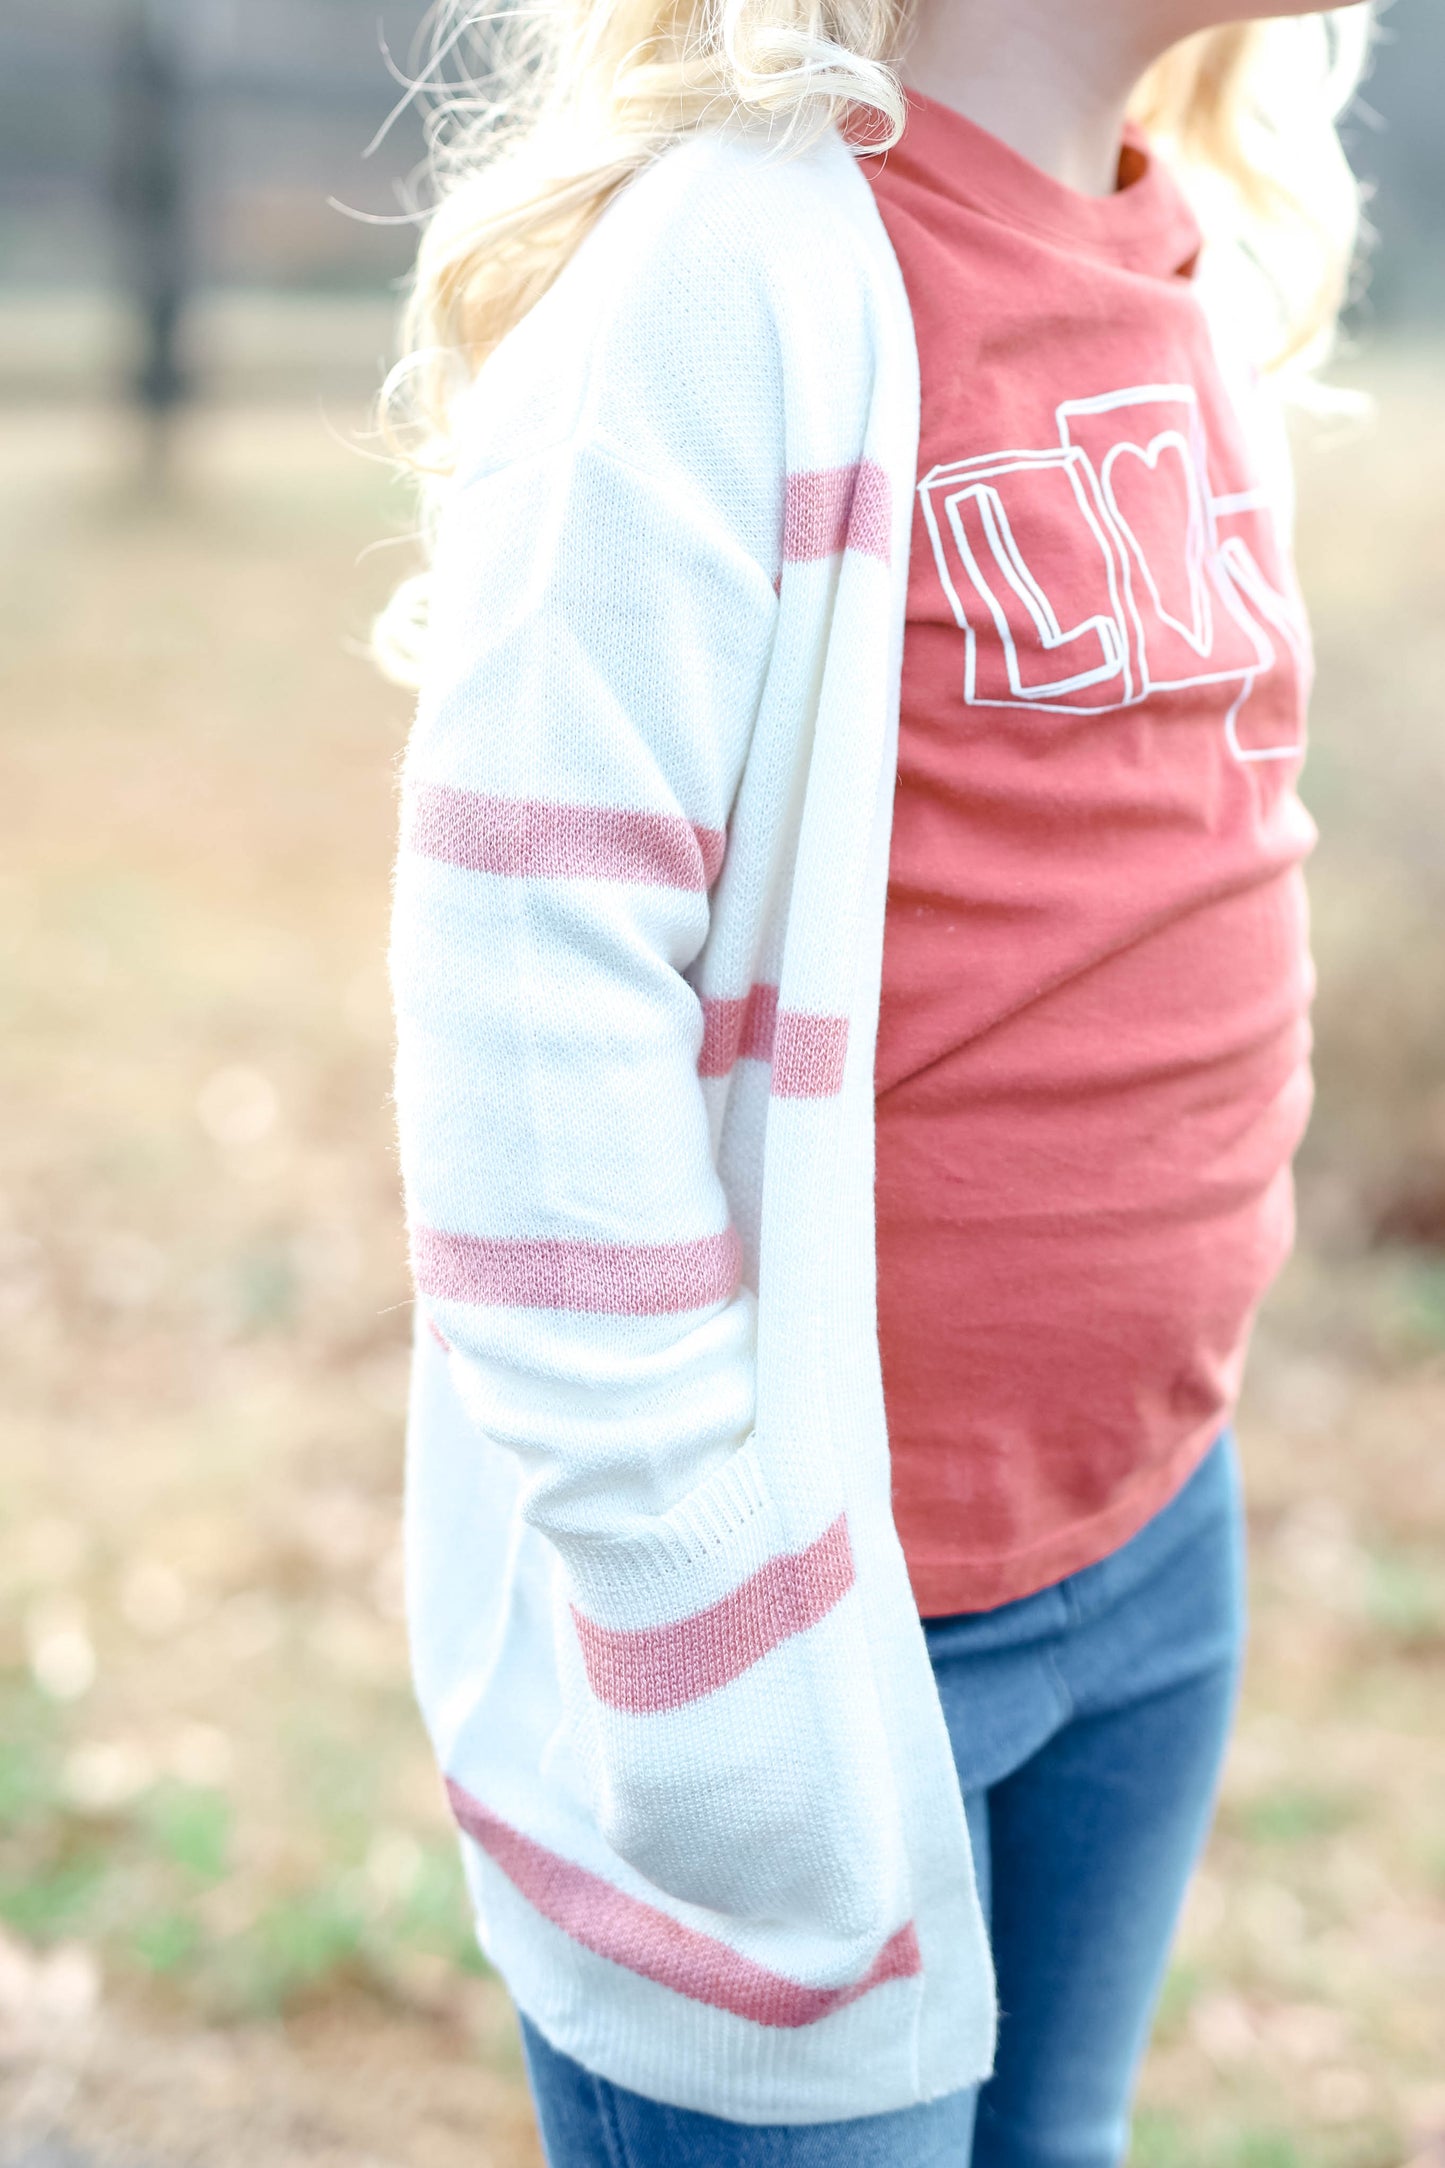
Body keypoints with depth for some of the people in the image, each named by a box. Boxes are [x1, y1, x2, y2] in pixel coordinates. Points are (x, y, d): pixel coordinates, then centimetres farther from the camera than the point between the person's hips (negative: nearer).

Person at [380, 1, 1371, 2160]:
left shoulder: (1219, 280, 7)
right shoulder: (729, 265, -18)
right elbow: (529, 1003, -22)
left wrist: (1168, 1443, 14)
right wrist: (715, 1649, -19)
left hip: (1160, 1553, 7)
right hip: (807, 1595, -7)